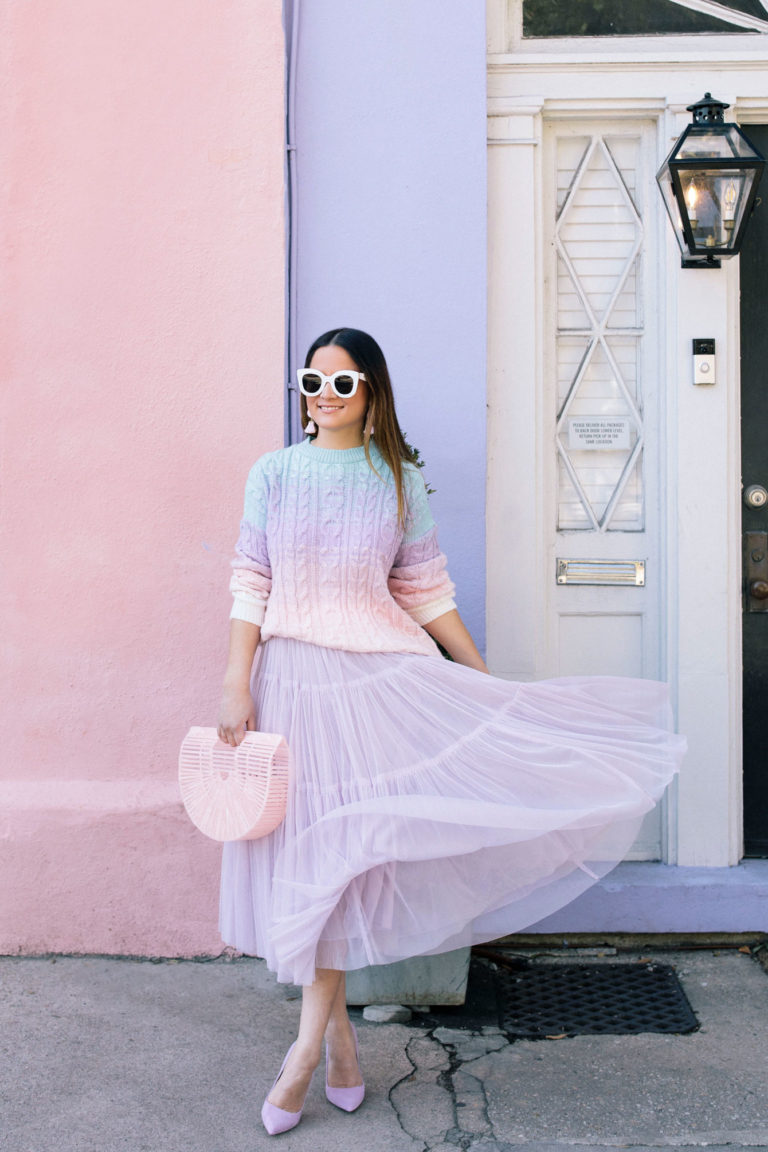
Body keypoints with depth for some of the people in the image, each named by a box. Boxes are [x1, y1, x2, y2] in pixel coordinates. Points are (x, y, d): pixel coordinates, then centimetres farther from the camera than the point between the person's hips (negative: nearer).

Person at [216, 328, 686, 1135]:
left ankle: (308, 1045, 6)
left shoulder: (399, 484, 4)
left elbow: (428, 594, 7)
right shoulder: (274, 473, 4)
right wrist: (236, 687, -6)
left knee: (338, 848, -4)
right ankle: (338, 1036, 20)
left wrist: (489, 684, 6)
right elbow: (250, 587, 1)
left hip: (376, 678, -1)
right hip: (290, 676, 1)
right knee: (303, 847, 5)